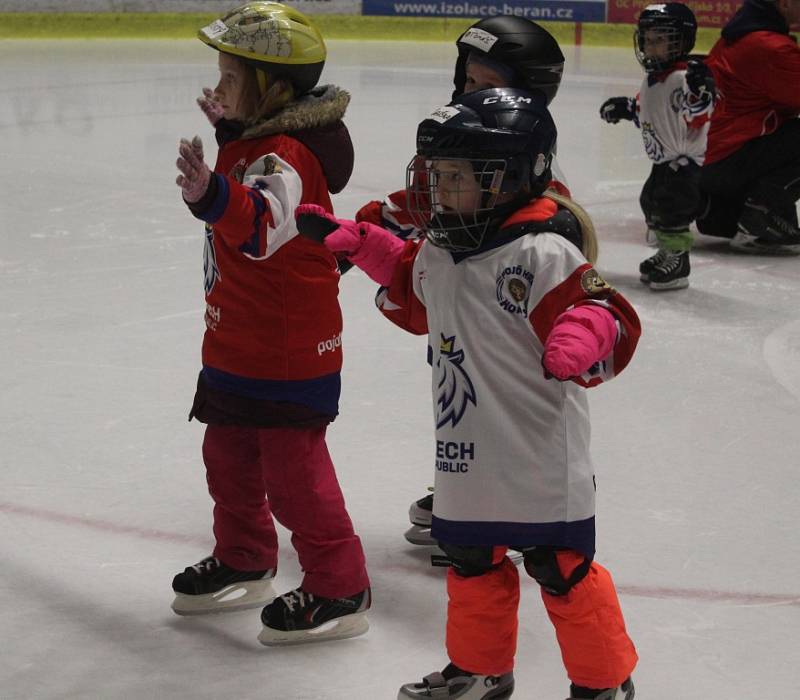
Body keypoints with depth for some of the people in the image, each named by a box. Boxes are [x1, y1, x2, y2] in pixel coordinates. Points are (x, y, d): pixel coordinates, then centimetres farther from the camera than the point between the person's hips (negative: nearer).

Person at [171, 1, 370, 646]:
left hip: (290, 352, -11)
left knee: (292, 472, -4)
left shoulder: (286, 156, -24)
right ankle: (244, 563, 39)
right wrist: (230, 133, 29)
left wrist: (214, 195, -62)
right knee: (230, 456, 22)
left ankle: (339, 589, 8)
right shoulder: (260, 140, 7)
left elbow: (264, 224, -45)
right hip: (240, 344, 11)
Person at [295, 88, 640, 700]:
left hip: (539, 459, -8)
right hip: (468, 454, 8)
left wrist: (584, 337, -47)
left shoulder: (542, 253, -20)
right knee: (470, 560, 20)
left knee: (561, 568, 3)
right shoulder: (438, 249, 6)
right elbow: (414, 293, 26)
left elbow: (599, 314, -25)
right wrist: (356, 243, 21)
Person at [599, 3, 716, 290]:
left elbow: (698, 118, -31)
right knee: (651, 203, 18)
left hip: (686, 160, -10)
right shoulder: (652, 77, 7)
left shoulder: (684, 78, -23)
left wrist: (699, 95, -48)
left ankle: (678, 262, -1)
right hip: (664, 160, 10)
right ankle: (666, 252, 36)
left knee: (670, 207, -14)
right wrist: (625, 107, 17)